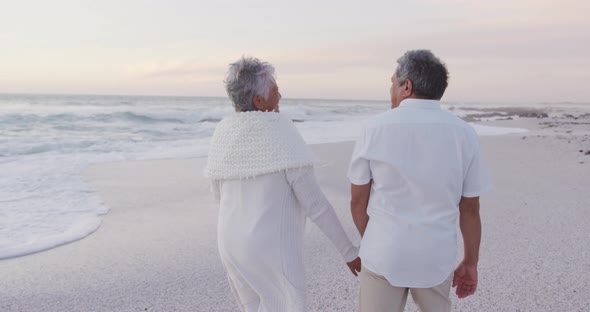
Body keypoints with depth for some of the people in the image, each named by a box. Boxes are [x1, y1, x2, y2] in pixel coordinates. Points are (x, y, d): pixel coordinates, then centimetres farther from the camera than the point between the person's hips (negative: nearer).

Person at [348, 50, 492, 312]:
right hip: (436, 258, 2)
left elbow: (358, 200, -2)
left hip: (383, 256, -2)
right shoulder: (463, 133, -4)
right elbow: (470, 208, -1)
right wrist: (470, 262, 10)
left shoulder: (375, 128, -8)